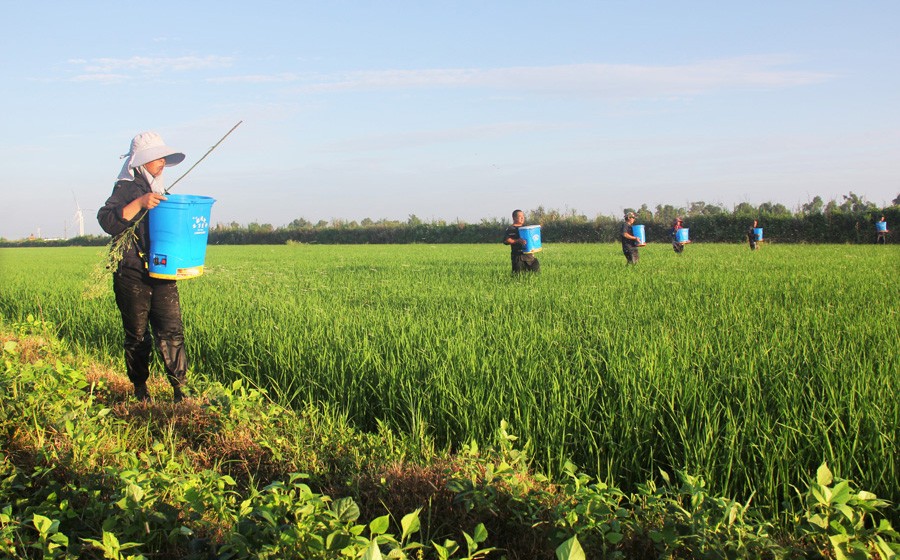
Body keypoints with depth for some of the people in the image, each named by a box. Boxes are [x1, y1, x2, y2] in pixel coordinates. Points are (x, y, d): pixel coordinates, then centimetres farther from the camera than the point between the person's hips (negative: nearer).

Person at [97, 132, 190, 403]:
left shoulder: (160, 191, 18)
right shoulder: (126, 189, -5)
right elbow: (107, 221, -20)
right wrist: (139, 203, -27)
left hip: (162, 275, 6)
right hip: (132, 276, -6)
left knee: (172, 331, -4)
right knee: (137, 336, 4)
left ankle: (180, 391, -5)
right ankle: (140, 391, 17)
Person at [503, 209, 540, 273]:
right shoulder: (511, 229, -5)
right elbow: (506, 240, -16)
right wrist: (517, 241, -24)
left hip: (528, 254, 7)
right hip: (518, 255, -7)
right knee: (519, 274, -6)